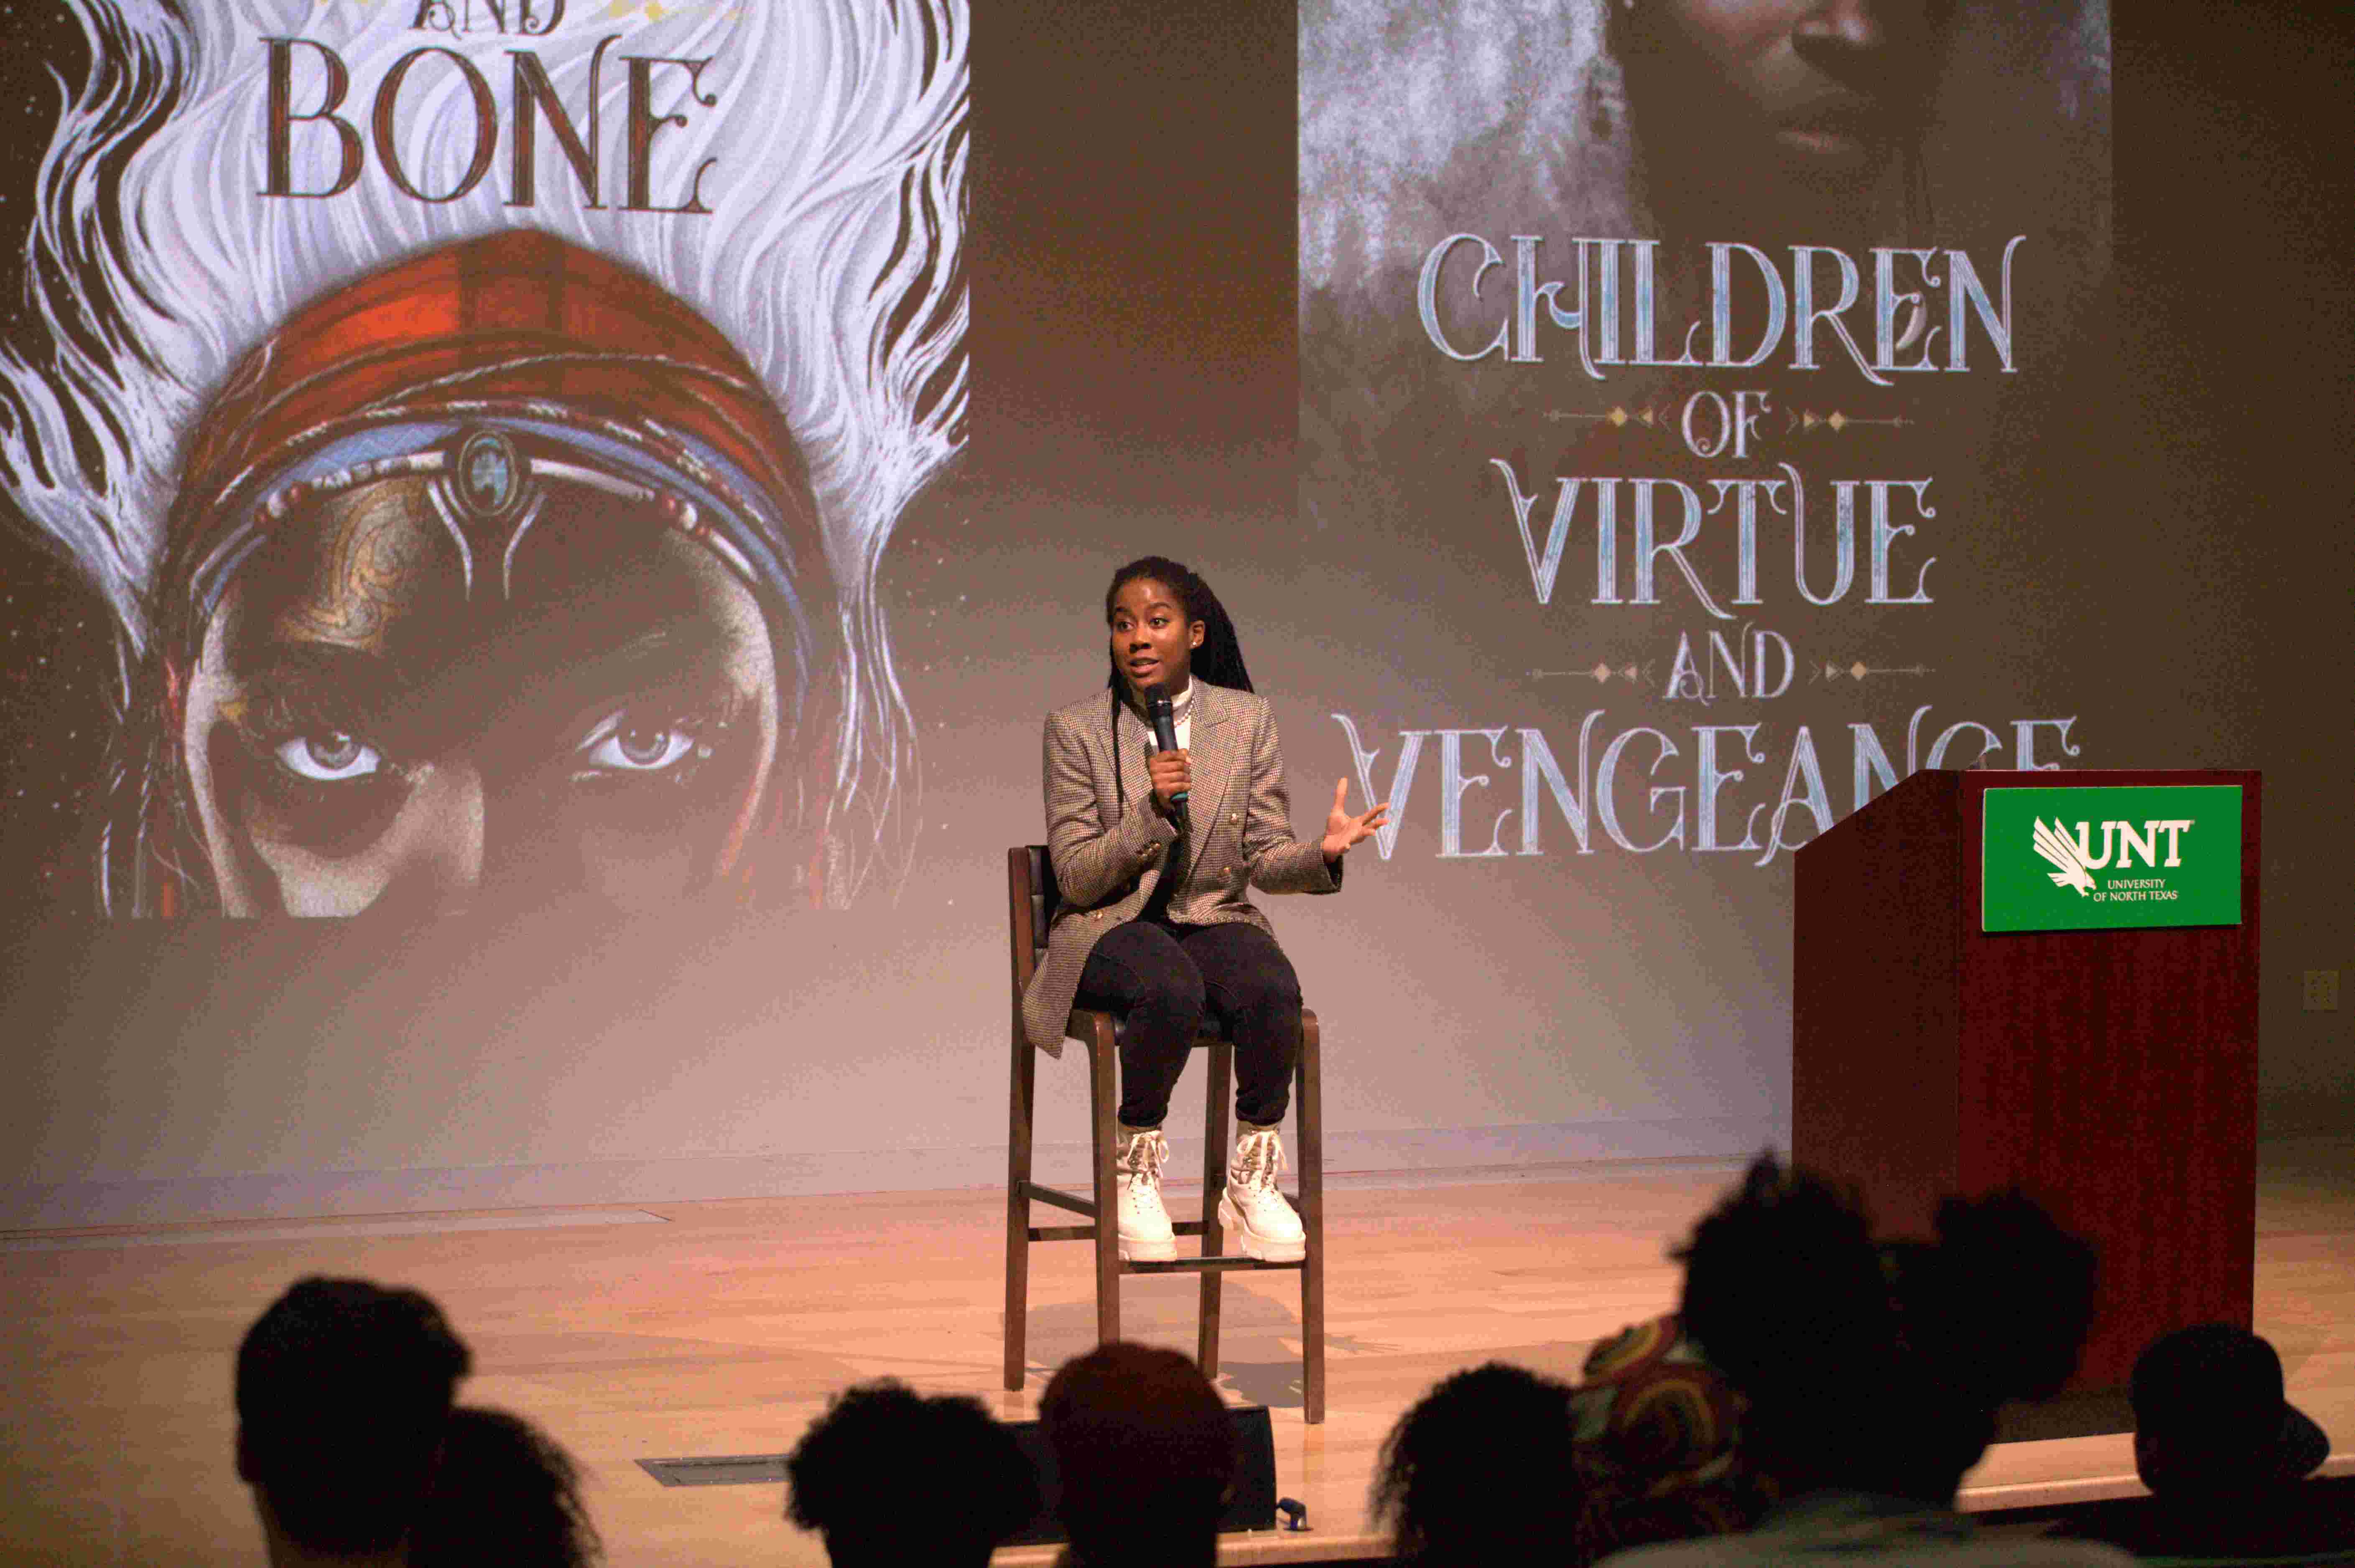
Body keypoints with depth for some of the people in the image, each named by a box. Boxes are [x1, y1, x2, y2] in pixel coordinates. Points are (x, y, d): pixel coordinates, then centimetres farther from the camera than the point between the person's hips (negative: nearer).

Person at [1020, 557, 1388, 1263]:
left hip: (1218, 920, 3)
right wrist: (1150, 811, -21)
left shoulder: (1245, 719, 5)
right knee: (1173, 991, -37)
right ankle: (1136, 1170, -15)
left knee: (1273, 991, -32)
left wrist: (1322, 853, -18)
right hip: (1112, 927, -2)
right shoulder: (1076, 729, -2)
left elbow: (1265, 859, 4)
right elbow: (1076, 879, -6)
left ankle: (1253, 1177, -14)